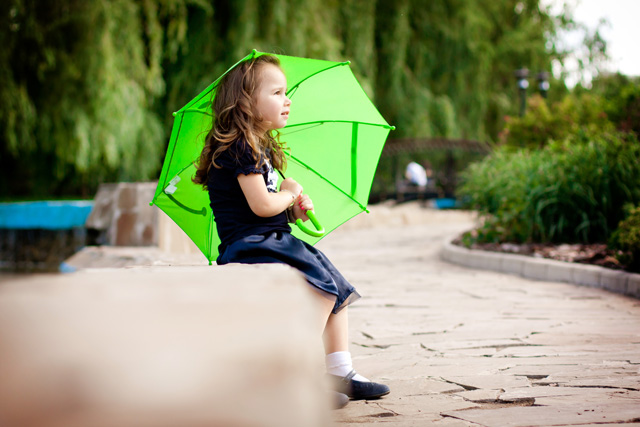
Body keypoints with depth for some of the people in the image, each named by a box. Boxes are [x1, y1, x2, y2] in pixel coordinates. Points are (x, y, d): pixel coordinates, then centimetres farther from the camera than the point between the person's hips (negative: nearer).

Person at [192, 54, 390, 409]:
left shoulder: (262, 148, 19)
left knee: (337, 291, 11)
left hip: (273, 243, 10)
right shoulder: (240, 149, -13)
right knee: (322, 290, -22)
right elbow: (261, 205, -20)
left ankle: (341, 373, 16)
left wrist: (294, 212, 5)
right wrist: (291, 194, -1)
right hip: (250, 249, -10)